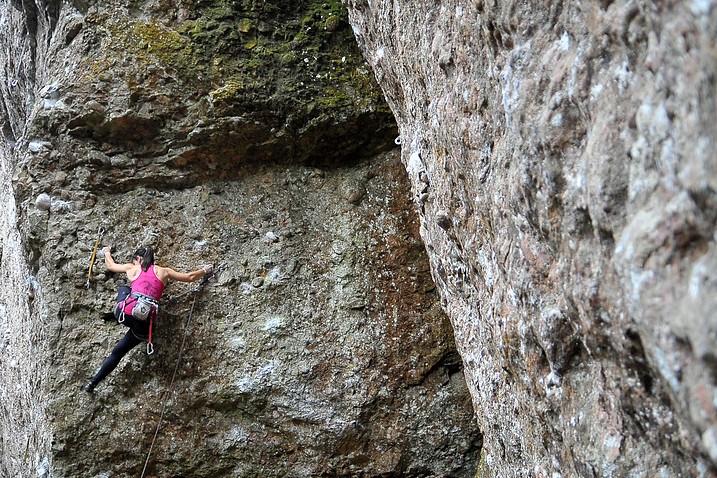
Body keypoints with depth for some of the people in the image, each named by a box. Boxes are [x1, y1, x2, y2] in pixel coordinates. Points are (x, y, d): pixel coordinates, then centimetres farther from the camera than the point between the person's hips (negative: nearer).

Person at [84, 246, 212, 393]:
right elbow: (190, 277, 23)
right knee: (118, 352, 15)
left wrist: (107, 252, 57)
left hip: (124, 312, 0)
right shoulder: (163, 271, 18)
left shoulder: (132, 269, 19)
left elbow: (110, 265, 37)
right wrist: (204, 270, 41)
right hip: (144, 321, 0)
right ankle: (94, 381, 10)